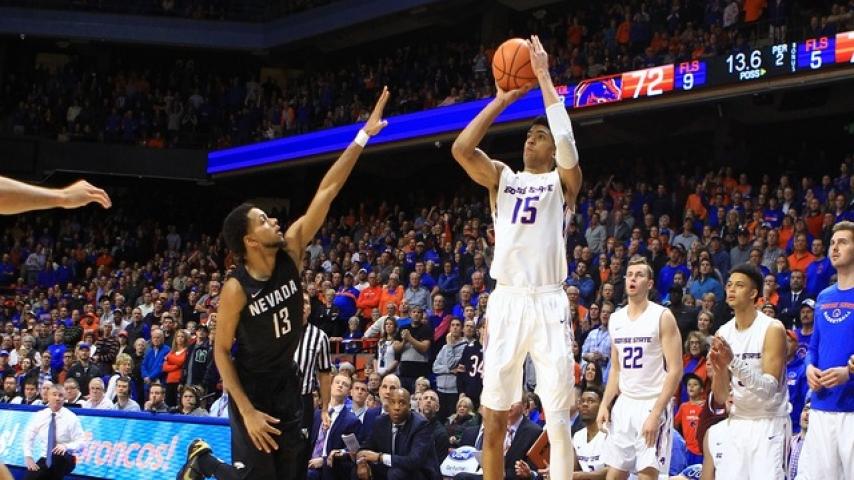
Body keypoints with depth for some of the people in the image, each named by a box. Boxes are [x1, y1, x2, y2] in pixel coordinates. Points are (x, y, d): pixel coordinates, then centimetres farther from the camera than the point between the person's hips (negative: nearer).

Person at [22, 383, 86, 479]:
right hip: (44, 460, 4)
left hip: (64, 460, -4)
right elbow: (28, 437, 10)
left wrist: (66, 446, -28)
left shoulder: (71, 417, -7)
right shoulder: (39, 416, 3)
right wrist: (28, 457, -4)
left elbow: (81, 443, -9)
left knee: (59, 455, -37)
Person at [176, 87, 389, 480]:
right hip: (251, 390, -6)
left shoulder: (290, 251, -9)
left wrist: (363, 136, -16)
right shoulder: (237, 289, -22)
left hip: (286, 385, 6)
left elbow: (326, 192, -12)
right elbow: (221, 350, -16)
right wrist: (247, 411, -21)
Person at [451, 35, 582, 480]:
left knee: (558, 418, -4)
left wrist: (544, 78, -10)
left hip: (548, 303, -3)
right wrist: (502, 100, 0)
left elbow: (568, 145, -15)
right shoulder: (502, 177, 15)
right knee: (494, 418, 4)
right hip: (506, 301, 3)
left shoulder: (563, 181, 7)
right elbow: (460, 148, -2)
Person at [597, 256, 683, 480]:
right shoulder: (616, 319, 10)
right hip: (624, 403, 6)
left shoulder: (662, 317, -8)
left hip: (652, 404, -6)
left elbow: (675, 370, -12)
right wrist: (604, 405, 5)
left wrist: (656, 413, -19)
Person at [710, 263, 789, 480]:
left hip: (769, 423, -5)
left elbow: (769, 389, -20)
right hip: (737, 423, 5)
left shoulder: (773, 329, -12)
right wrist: (719, 368, -16)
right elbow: (720, 398, 4)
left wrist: (734, 362, -30)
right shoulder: (723, 333, 5)